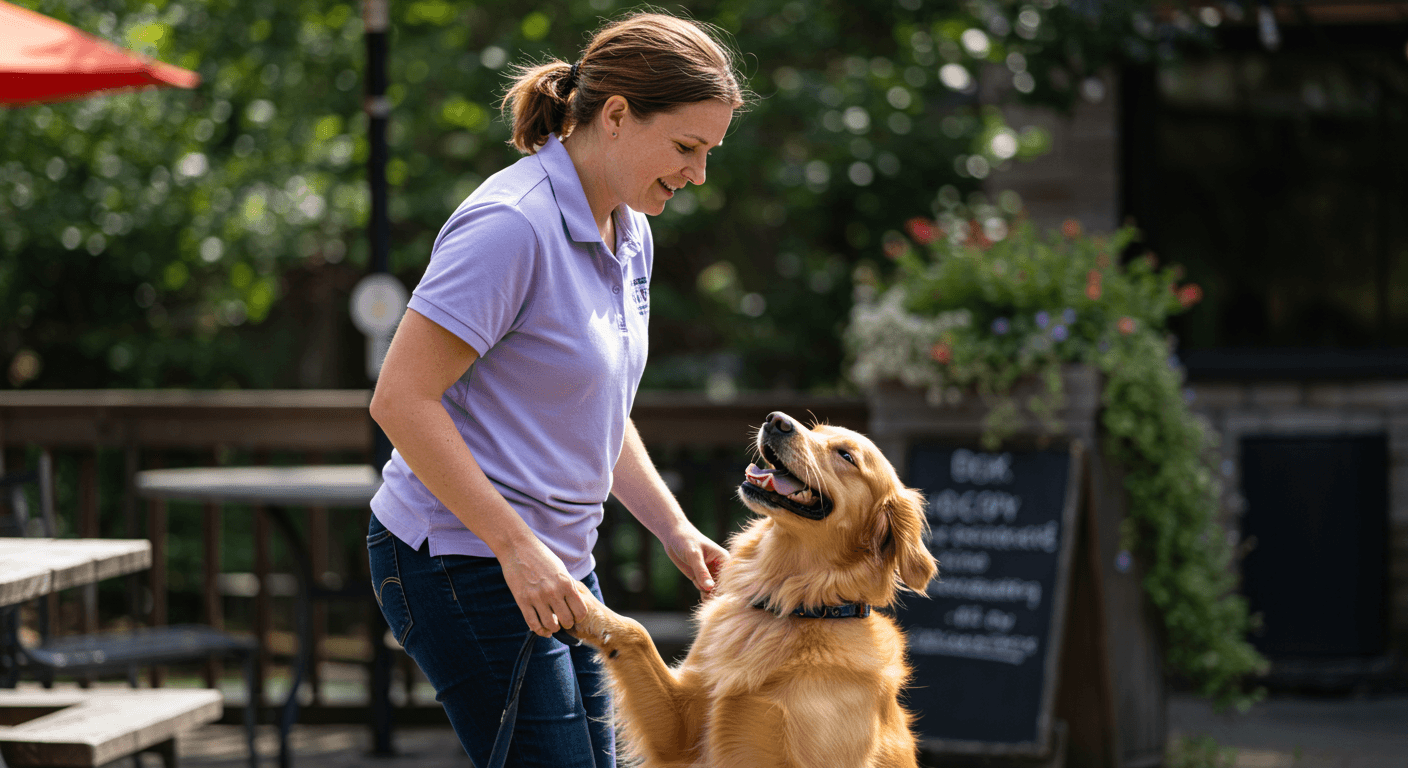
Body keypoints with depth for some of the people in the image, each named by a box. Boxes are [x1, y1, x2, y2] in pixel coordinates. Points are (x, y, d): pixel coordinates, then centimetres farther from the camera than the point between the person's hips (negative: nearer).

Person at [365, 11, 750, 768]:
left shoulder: (629, 234, 10)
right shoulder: (512, 224, -19)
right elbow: (401, 399, -22)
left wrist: (674, 529, 10)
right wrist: (517, 547, -21)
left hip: (555, 561, 9)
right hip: (461, 558, -9)